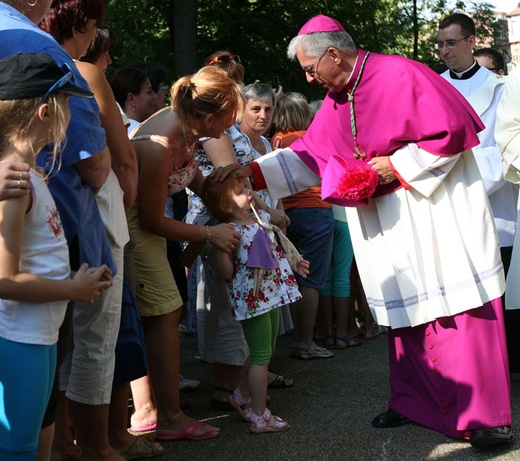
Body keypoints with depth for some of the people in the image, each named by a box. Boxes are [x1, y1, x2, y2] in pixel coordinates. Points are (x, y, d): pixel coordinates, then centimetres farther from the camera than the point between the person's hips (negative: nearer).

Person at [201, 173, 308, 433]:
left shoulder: (261, 219, 9)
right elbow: (226, 273, -20)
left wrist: (293, 265, 23)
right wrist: (219, 245, -31)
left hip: (271, 295, 9)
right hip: (252, 299, -9)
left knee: (262, 353, 19)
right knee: (261, 356, -3)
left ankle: (243, 396, 37)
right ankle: (260, 417, 5)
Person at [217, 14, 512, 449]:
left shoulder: (400, 75, -15)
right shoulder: (335, 102, 10)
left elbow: (452, 129, -18)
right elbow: (306, 154, 13)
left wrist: (396, 164, -15)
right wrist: (252, 170, 5)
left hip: (439, 213, -7)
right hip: (388, 224, 8)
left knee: (459, 310, -7)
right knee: (404, 311, 10)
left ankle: (488, 416, -4)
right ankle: (414, 401, 21)